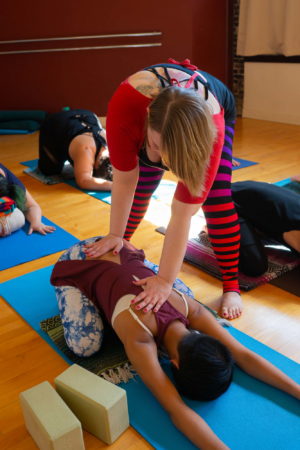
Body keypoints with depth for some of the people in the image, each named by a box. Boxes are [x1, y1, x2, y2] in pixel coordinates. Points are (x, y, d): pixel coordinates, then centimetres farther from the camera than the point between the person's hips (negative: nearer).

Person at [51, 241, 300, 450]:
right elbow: (177, 409, -43)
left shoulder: (192, 309, -24)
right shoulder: (139, 337, -40)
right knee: (86, 344, -14)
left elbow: (244, 355, -19)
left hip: (121, 254, 5)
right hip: (84, 265, -4)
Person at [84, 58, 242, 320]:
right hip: (151, 108, 2)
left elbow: (183, 212, -42)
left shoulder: (210, 131, -44)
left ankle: (232, 286, -6)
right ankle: (119, 251, 21)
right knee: (139, 188, -3)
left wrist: (165, 281, -40)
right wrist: (115, 236, -23)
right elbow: (125, 179, -32)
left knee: (217, 199, -16)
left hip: (217, 113, -2)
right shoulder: (126, 104, -43)